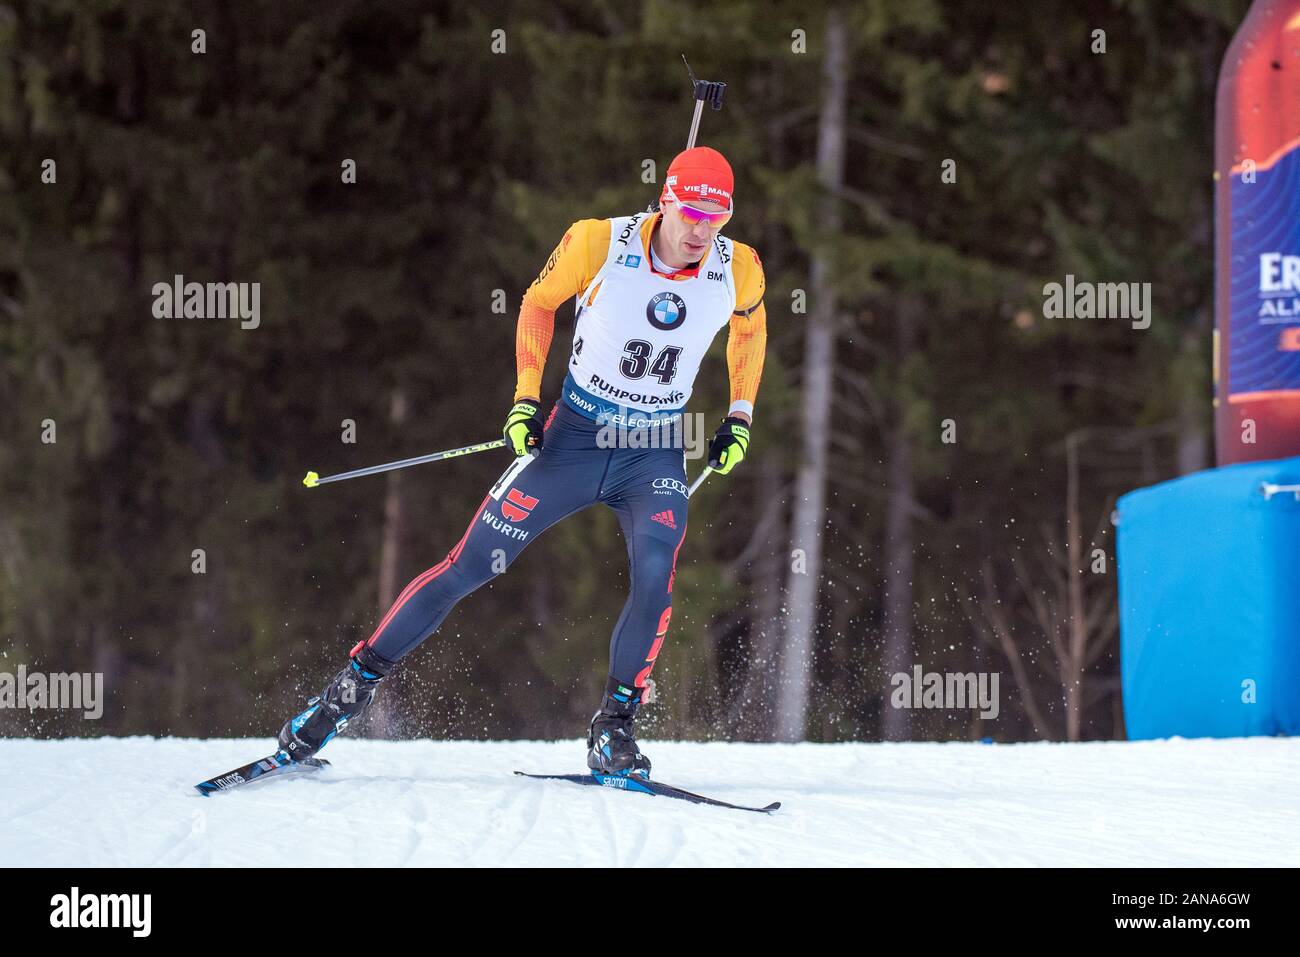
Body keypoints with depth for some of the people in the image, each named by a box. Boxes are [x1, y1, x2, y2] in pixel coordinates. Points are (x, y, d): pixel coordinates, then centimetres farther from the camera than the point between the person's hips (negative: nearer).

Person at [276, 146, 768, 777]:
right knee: (468, 568, -3)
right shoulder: (600, 245, -18)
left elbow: (750, 326, 14)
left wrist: (740, 417, 9)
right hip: (573, 437, -1)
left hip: (656, 454, 1)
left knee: (655, 575, -26)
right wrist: (526, 399, -4)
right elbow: (539, 301, 2)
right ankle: (357, 683, 10)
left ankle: (614, 728, -11)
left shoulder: (739, 271, -11)